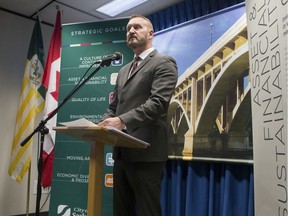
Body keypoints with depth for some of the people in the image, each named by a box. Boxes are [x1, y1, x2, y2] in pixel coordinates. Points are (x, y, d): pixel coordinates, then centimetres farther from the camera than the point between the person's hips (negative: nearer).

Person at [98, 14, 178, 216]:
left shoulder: (164, 63, -2)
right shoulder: (124, 70, 22)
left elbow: (158, 102, -17)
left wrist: (122, 120, -28)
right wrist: (103, 125, -1)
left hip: (146, 152, -8)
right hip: (122, 152, 8)